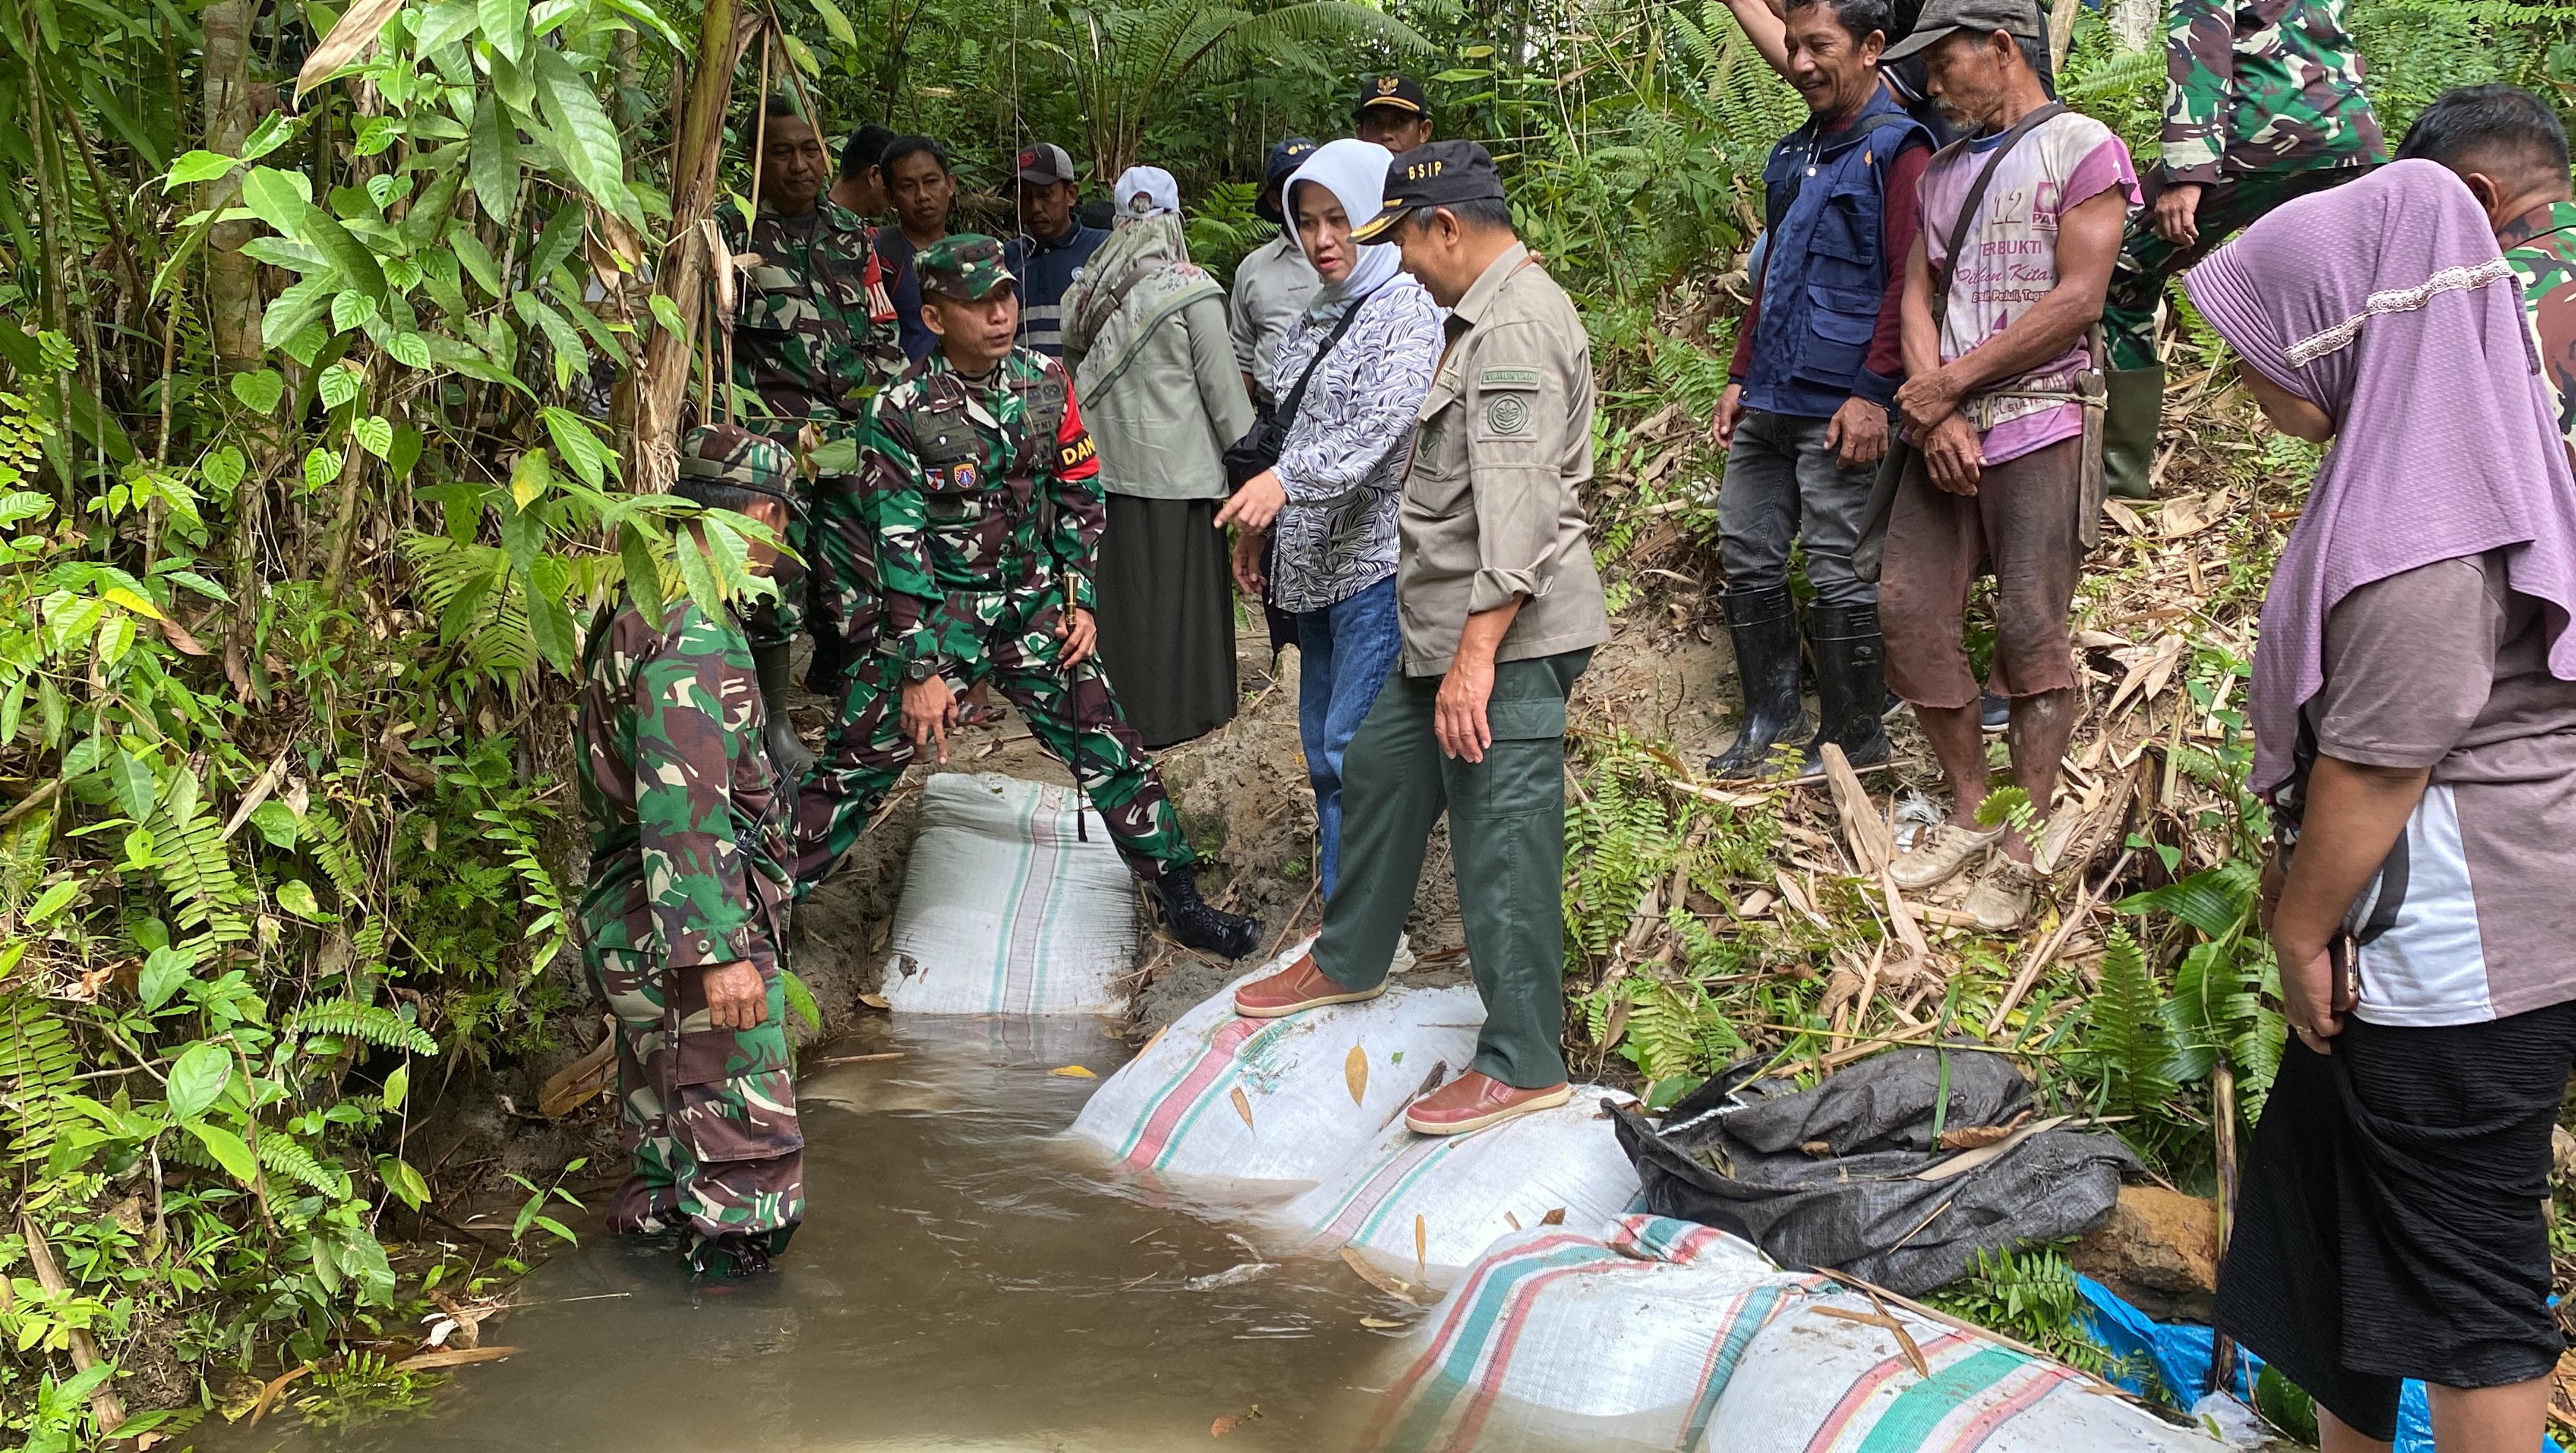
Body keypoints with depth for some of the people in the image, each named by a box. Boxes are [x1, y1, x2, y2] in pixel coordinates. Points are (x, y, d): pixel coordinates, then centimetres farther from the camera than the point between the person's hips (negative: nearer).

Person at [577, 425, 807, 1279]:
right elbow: (682, 807, -26)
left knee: (669, 1164, 20)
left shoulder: (640, 610, 16)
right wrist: (719, 952, -27)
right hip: (692, 930, -11)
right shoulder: (695, 632, -18)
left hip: (638, 926, 11)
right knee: (746, 1180, -7)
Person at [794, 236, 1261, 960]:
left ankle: (1181, 900, 11)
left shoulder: (1045, 383, -1)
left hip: (1033, 603, 3)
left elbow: (1079, 495, 8)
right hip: (936, 609, -3)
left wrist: (1082, 600, 0)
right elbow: (901, 544, -13)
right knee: (855, 763, -1)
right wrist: (923, 670, -15)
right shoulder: (903, 410, -12)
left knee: (1108, 748, -1)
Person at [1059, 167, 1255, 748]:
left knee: (1119, 589, 11)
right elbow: (1221, 383, -7)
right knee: (1175, 588, 4)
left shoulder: (1089, 289, 3)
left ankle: (1121, 710, 20)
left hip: (1103, 461, 5)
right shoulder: (1190, 289, -10)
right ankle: (1172, 715, 10)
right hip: (1174, 466, -4)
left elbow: (1069, 360, 9)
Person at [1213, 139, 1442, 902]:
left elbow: (1382, 423, -26)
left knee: (1354, 751, -11)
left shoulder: (1407, 308, -11)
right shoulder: (1313, 320, 16)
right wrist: (1256, 529, 22)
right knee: (1322, 747, 13)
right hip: (1315, 563, 9)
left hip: (1377, 559, -9)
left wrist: (1287, 479, -38)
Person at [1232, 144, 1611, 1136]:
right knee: (1379, 772, 22)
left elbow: (1520, 506, -26)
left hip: (1508, 640, -11)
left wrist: (1476, 654, -29)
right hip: (1451, 628, 11)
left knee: (1500, 841, -7)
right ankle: (1347, 961, 40)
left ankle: (1522, 1064, 2)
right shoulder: (1488, 315, 18)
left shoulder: (1516, 327, -18)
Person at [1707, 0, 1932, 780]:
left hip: (1842, 410, -8)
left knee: (1840, 574, -1)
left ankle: (1855, 737, 12)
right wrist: (1741, 376, 19)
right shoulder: (1793, 155, 17)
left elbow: (1909, 282, -15)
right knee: (1747, 555, 10)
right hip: (1769, 400, 8)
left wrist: (1873, 393, -20)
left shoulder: (1896, 149, -9)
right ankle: (1768, 717, 23)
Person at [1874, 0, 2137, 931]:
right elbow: (1916, 297, 11)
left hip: (2036, 427, -6)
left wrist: (1950, 383, -11)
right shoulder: (1943, 171, 18)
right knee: (1909, 612, 2)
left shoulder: (2081, 148, -3)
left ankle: (2023, 852, 2)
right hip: (1943, 428, 7)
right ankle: (1969, 814, 16)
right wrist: (1934, 415, -6)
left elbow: (2077, 301, -12)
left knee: (2030, 633, -5)